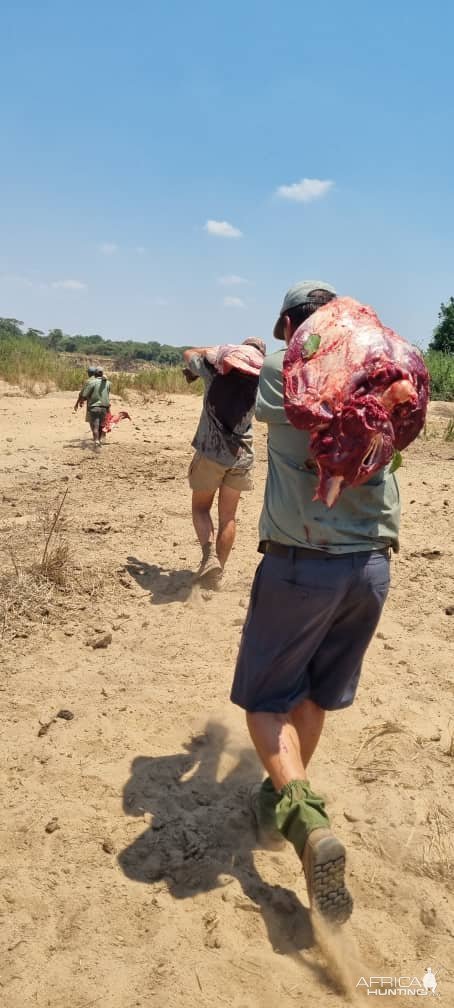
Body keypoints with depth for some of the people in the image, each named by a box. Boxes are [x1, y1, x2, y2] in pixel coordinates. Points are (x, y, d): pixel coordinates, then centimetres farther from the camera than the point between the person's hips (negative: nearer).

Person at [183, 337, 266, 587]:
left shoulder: (216, 368, -1)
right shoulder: (259, 380, -1)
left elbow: (189, 354, 15)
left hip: (210, 451, -1)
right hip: (241, 455, 2)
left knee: (200, 507, 13)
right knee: (228, 517, 12)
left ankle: (209, 555, -11)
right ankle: (217, 573, 14)